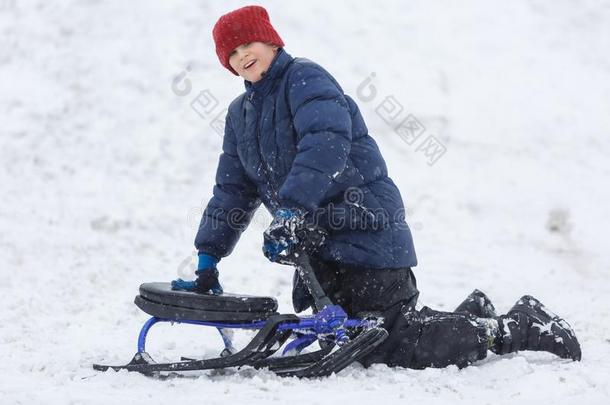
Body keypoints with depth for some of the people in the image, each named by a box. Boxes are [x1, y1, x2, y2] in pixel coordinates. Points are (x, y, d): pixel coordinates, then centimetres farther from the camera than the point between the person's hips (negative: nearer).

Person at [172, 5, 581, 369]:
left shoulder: (304, 77, -8)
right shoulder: (240, 115, 19)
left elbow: (327, 142, -25)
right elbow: (232, 191, 22)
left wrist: (289, 211, -34)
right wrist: (207, 258, 14)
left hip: (366, 234, -9)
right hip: (321, 249, 9)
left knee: (393, 350, -14)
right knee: (361, 341, 11)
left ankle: (524, 327, 3)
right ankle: (471, 314, 27)